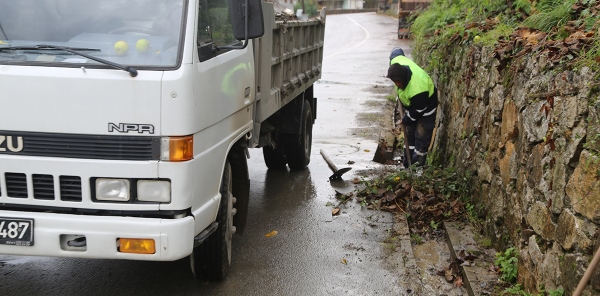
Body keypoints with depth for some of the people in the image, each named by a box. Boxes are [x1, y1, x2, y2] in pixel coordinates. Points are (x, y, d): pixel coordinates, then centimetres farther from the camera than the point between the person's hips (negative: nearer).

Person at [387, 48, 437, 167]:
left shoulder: (417, 89, -44)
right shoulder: (397, 63, -27)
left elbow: (418, 111, -28)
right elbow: (397, 51, -1)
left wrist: (405, 120, -11)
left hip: (425, 109, -8)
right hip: (410, 105, 8)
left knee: (421, 136, -5)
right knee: (409, 134, 14)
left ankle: (418, 164, 5)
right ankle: (407, 164, 24)